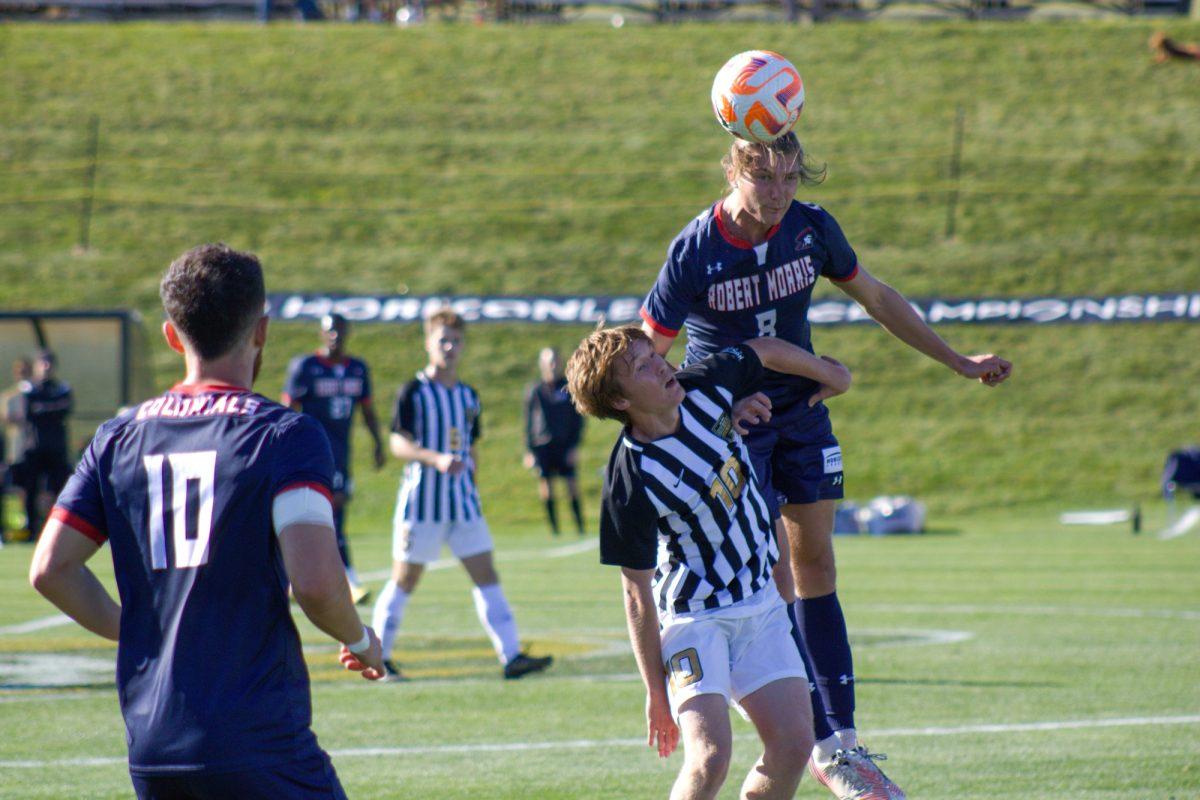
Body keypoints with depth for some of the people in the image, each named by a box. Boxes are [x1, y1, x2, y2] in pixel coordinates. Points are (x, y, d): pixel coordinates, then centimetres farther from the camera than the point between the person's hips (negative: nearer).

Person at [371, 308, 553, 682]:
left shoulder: (468, 395, 12)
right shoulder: (413, 392, -6)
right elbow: (398, 444, -14)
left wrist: (471, 488, 14)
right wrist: (436, 459, -28)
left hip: (463, 502, 5)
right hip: (422, 500, -5)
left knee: (486, 574, -2)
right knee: (405, 578, 1)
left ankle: (511, 655, -7)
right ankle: (378, 657, 12)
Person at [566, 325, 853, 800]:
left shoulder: (707, 385, -9)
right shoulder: (629, 485, -24)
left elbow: (766, 351, 14)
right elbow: (638, 595, -16)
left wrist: (828, 373, 29)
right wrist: (656, 692, -11)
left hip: (762, 603, 6)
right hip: (694, 615, -6)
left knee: (793, 746, -5)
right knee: (710, 756, -23)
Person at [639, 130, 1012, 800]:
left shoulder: (812, 228, -8)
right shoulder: (695, 252, -20)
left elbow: (876, 298, 8)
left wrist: (959, 362, 12)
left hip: (802, 411, 5)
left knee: (817, 568, 4)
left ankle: (844, 737, 7)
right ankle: (828, 745, -6)